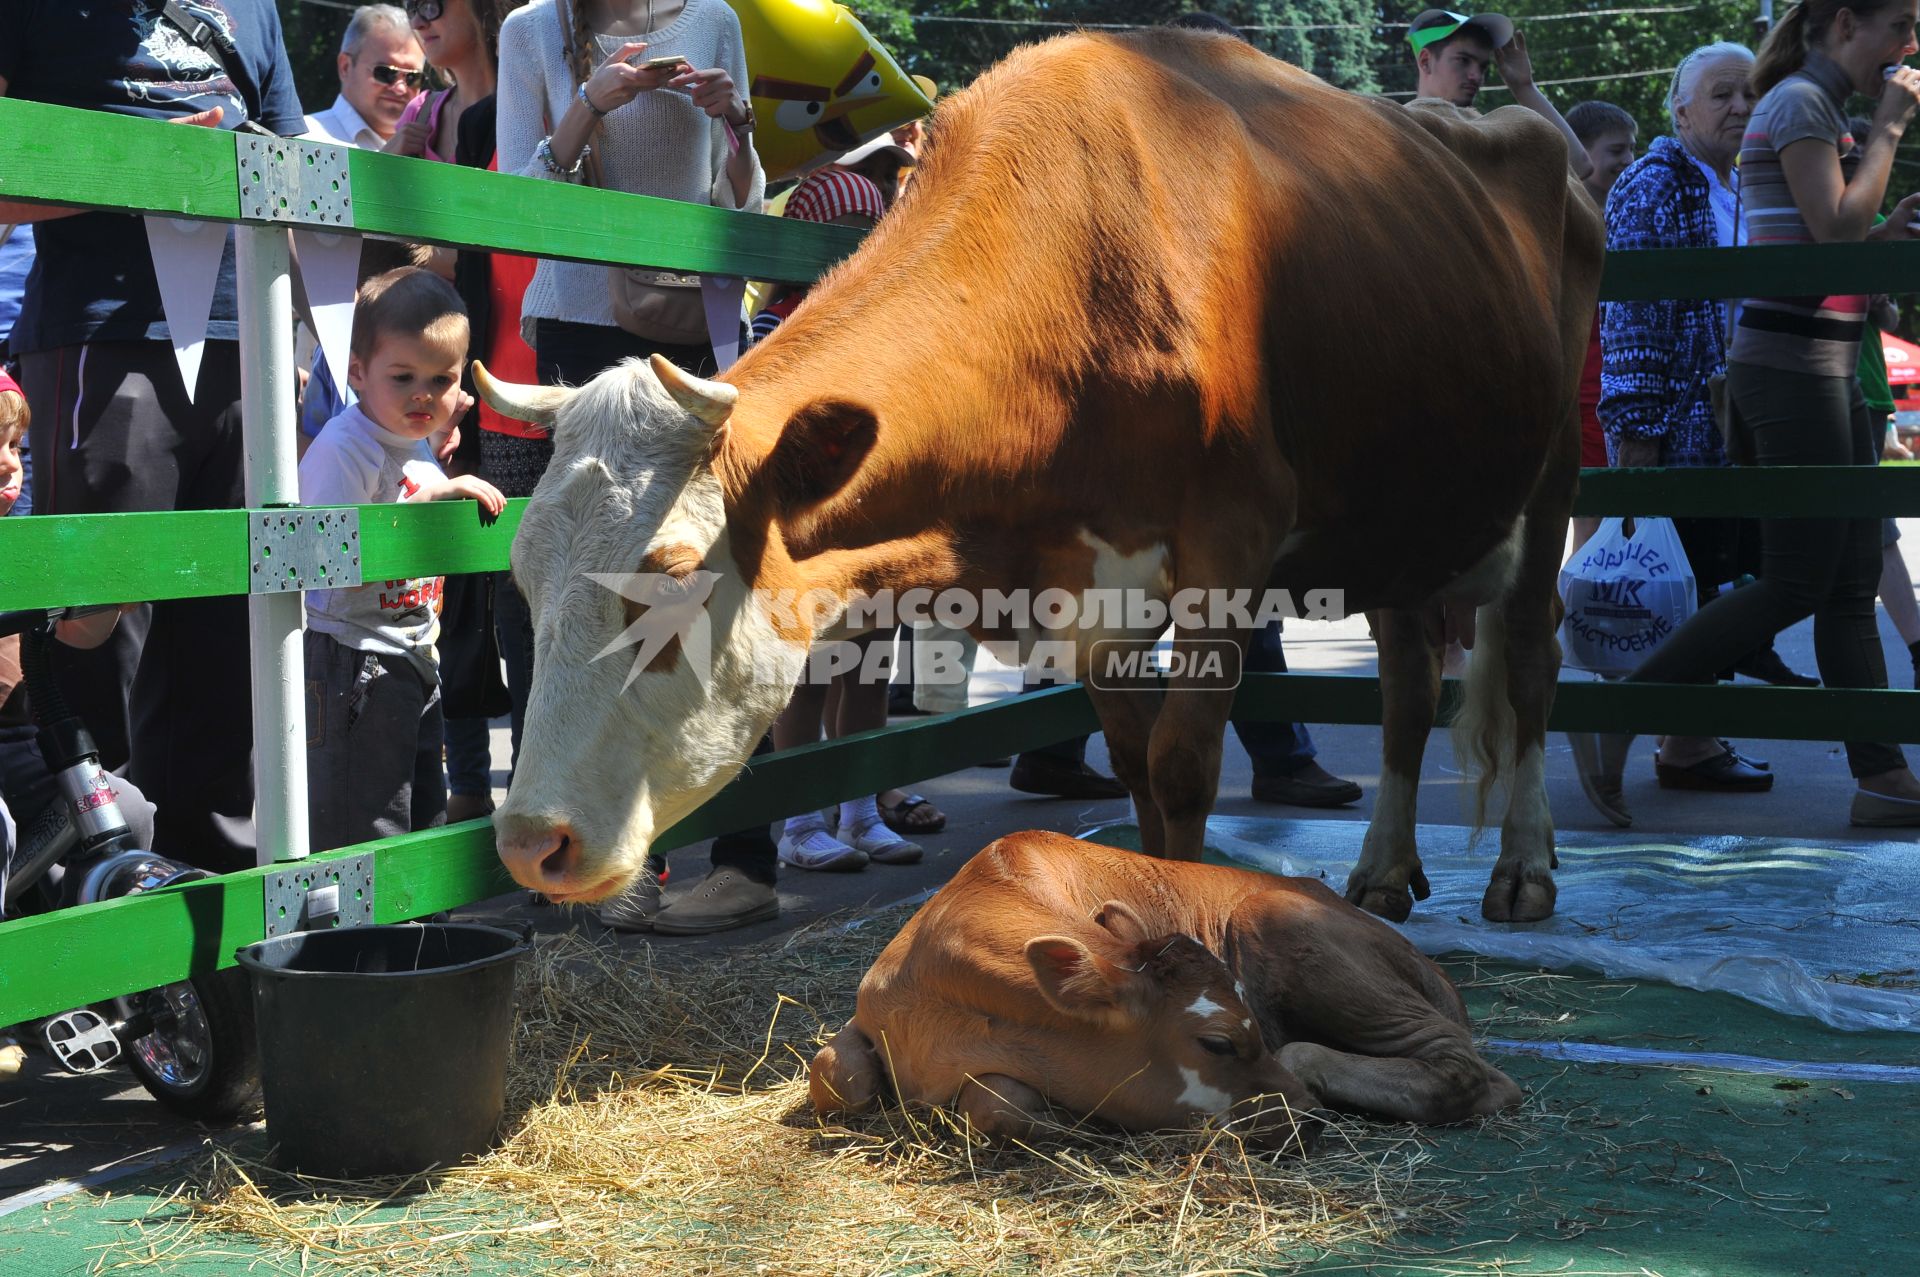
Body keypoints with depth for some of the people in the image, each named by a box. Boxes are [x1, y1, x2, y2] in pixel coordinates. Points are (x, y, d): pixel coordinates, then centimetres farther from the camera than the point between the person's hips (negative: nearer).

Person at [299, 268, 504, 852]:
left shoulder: (419, 445, 11)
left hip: (415, 661, 9)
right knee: (369, 838, -6)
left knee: (426, 822, 17)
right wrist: (429, 498, -29)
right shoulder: (343, 448, -17)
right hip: (353, 666, -9)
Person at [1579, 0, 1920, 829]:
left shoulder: (1821, 108, 20)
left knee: (1853, 582, 6)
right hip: (1791, 366, -10)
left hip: (1824, 371, 10)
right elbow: (1835, 229, -17)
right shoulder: (1798, 102, -9)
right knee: (1796, 584, -8)